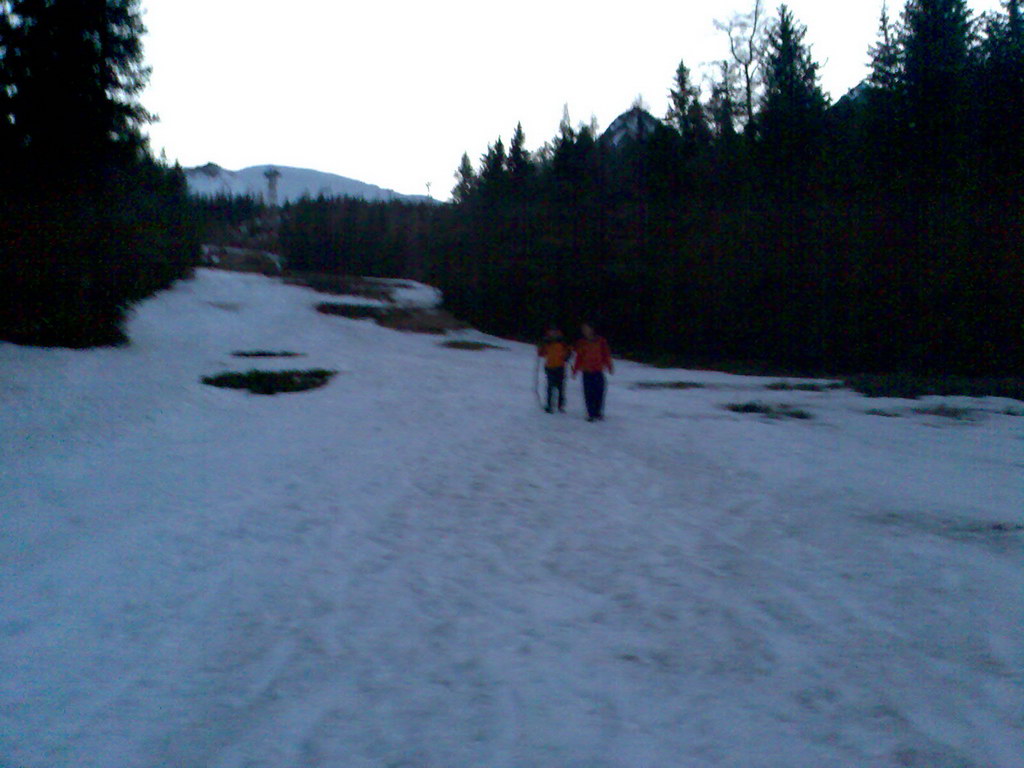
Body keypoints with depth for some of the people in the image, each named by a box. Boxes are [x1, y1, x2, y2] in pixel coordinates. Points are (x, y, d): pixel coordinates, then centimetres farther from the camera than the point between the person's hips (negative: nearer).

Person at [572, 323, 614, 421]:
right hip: (587, 372, 0)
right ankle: (591, 414, 2)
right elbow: (579, 357, 11)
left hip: (598, 371, 0)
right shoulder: (581, 343, 7)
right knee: (588, 394, -3)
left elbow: (606, 354, 9)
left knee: (599, 393, -2)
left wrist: (609, 366, 5)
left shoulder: (600, 341, 5)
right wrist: (575, 370, 8)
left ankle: (598, 412, 10)